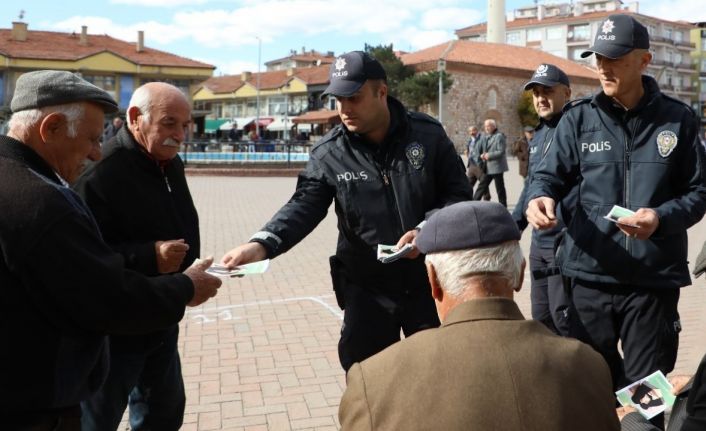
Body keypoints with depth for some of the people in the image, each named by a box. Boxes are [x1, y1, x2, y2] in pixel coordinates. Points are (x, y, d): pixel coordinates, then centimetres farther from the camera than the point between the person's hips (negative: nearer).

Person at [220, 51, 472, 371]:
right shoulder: (328, 153, -8)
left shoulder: (428, 135, -7)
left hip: (428, 282, 0)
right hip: (367, 290, 0)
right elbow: (304, 207, -16)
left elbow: (459, 194, -3)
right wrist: (262, 244, -35)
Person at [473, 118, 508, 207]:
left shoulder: (499, 136, -9)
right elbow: (479, 149, 17)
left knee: (500, 188, 1)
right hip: (487, 167, 7)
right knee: (482, 186, 10)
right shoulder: (485, 137, 12)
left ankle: (503, 207, 10)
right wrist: (482, 155, -4)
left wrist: (489, 155, -17)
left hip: (496, 167, -7)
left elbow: (501, 151, -16)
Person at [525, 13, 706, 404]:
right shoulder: (579, 117, 2)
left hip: (654, 279, -1)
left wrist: (661, 218, -17)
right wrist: (539, 197, -20)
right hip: (590, 274, 1)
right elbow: (549, 175, 4)